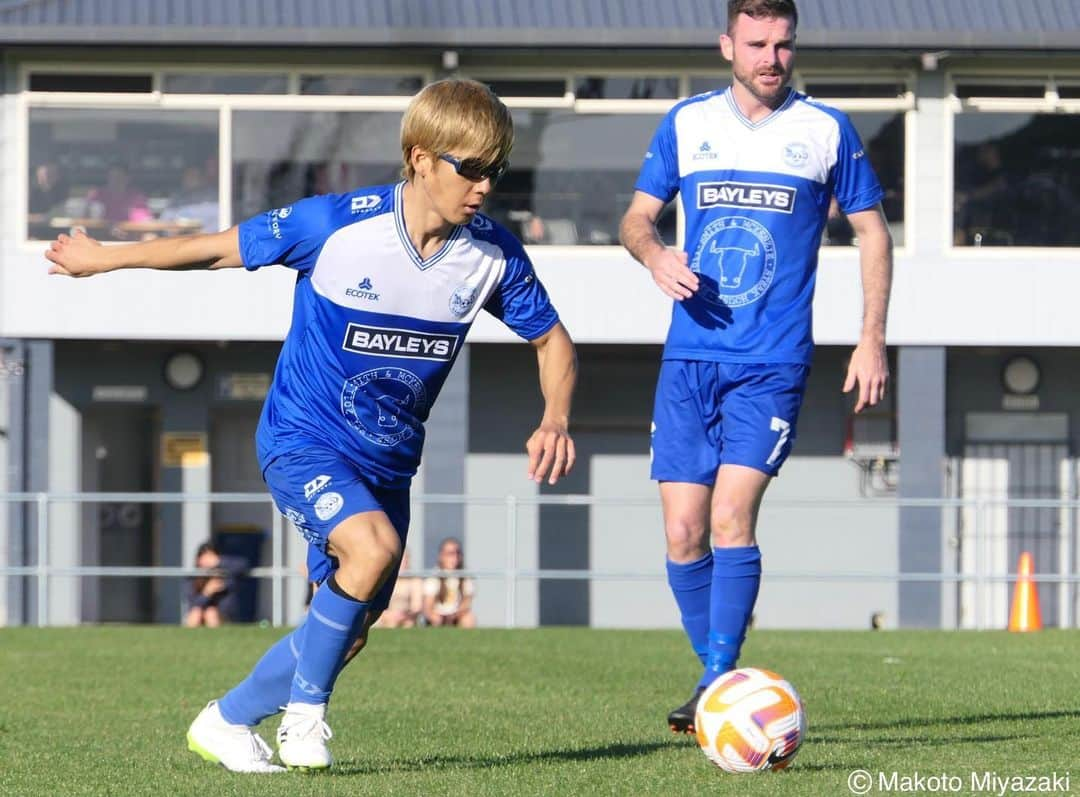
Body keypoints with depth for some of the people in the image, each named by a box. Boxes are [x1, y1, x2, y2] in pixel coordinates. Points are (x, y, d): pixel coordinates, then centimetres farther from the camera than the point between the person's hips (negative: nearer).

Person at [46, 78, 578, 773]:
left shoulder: (493, 255, -10)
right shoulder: (335, 224, -20)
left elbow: (552, 340, 5)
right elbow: (223, 248, -6)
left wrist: (555, 421, -15)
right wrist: (105, 258, 5)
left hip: (388, 461, 5)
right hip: (303, 440, -5)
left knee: (349, 630, 9)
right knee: (373, 545, -32)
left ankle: (226, 722, 32)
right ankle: (306, 710, -11)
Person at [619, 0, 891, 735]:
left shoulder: (826, 132, 2)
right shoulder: (687, 123, 7)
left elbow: (873, 231, 9)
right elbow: (637, 217, 14)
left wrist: (872, 340, 1)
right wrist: (655, 253, -10)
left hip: (774, 364, -3)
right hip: (690, 360, 3)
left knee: (731, 515, -18)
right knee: (684, 532, -2)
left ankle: (719, 687, -15)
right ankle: (715, 677, 15)